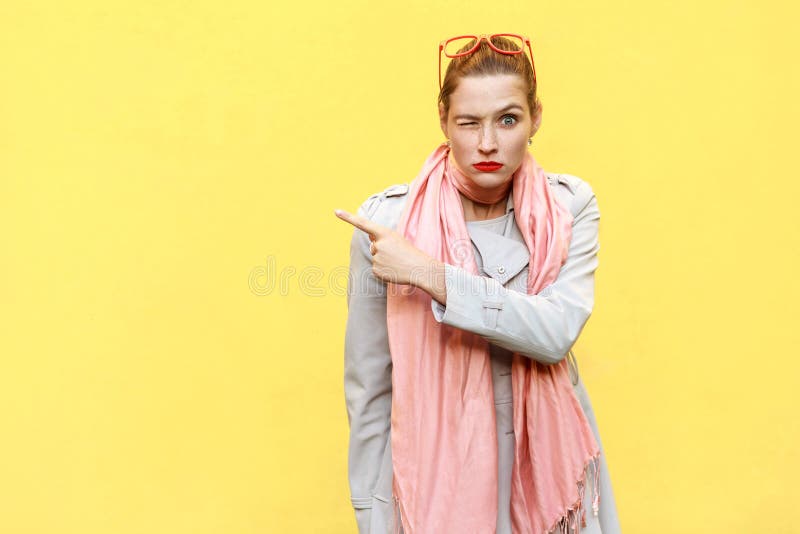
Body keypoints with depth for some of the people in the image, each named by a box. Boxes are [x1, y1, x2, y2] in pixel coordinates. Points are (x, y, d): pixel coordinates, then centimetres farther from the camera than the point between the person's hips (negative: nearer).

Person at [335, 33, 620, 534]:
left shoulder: (569, 206, -6)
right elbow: (367, 385, -5)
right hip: (436, 469, -1)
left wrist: (431, 276, -26)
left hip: (546, 463, 2)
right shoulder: (388, 219, -11)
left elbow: (557, 332, -20)